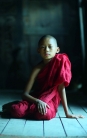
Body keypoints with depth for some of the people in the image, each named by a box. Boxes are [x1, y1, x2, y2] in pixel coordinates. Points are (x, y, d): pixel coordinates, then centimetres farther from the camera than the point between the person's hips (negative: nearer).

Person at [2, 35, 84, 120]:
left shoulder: (60, 61, -14)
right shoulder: (38, 68, -11)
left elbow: (61, 87, -13)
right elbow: (25, 94, -11)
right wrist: (38, 101, -31)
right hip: (37, 99, 1)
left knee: (46, 114, -35)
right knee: (16, 111, -27)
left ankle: (30, 109, -2)